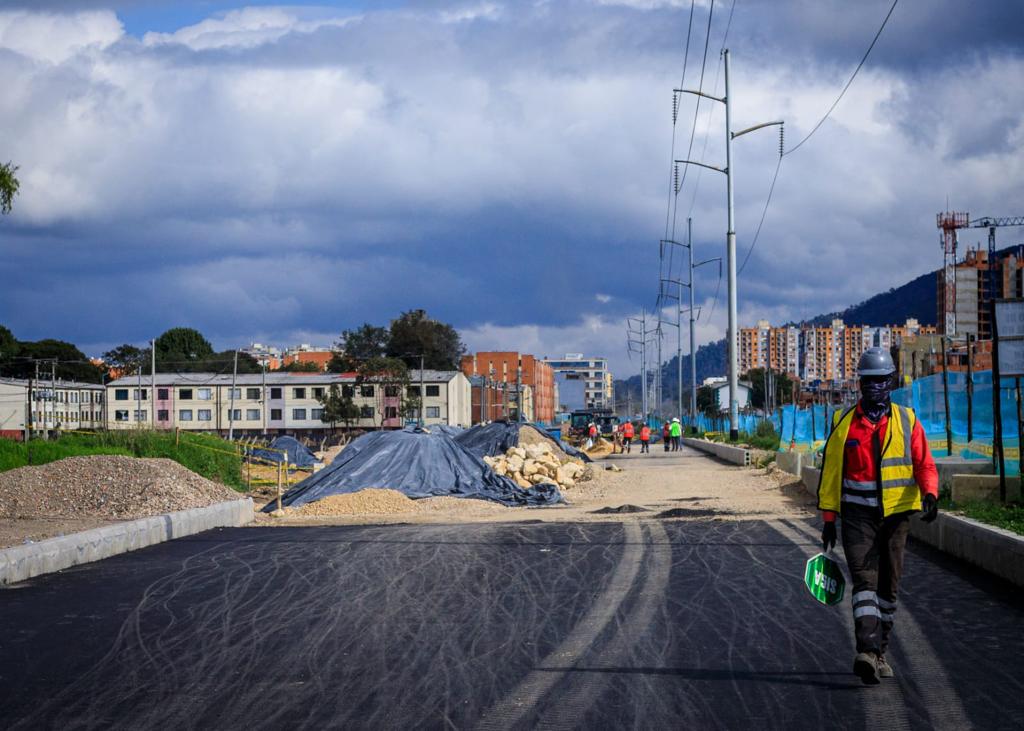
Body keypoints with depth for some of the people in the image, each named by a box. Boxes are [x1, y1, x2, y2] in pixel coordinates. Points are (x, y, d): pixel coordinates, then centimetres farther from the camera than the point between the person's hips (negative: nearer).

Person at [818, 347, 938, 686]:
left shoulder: (907, 421, 5)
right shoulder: (844, 422, 4)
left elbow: (925, 464, 3)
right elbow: (831, 471, 8)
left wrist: (930, 494, -18)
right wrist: (828, 519, 6)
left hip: (896, 513, 2)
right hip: (857, 514, -2)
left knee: (889, 585, 7)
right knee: (864, 578, -16)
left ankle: (879, 652, 19)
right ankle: (867, 651, -28)